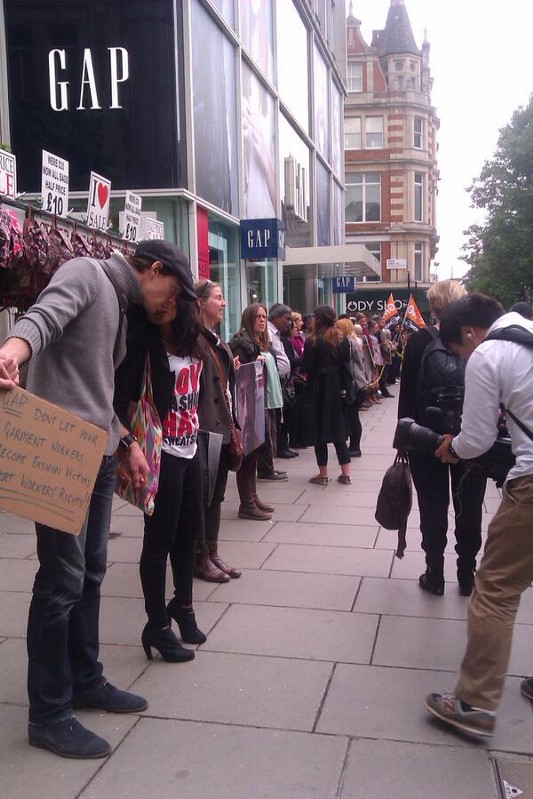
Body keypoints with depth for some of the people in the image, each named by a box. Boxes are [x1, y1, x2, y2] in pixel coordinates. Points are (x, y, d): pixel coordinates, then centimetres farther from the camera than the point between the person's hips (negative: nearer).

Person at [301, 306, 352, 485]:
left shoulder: (313, 341, -11)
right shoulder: (343, 339, 4)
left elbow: (307, 369, -12)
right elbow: (346, 364, 7)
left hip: (320, 389, -5)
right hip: (338, 387, 5)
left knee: (320, 429, 5)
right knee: (338, 428, 13)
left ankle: (323, 474, 9)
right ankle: (346, 473, 12)